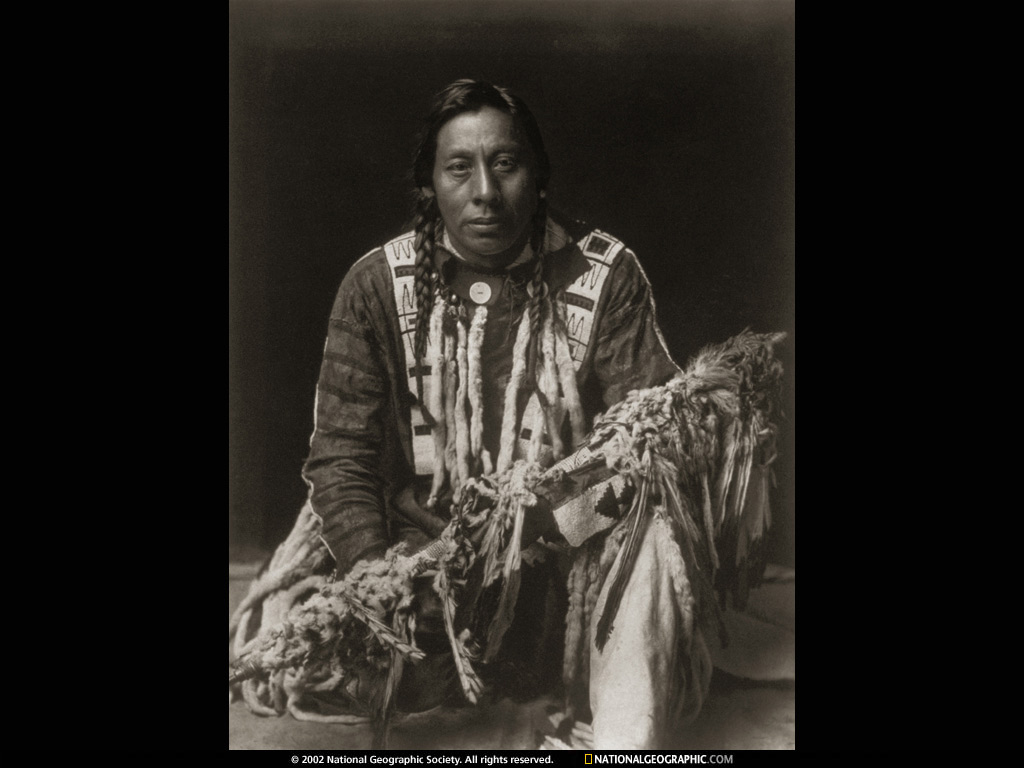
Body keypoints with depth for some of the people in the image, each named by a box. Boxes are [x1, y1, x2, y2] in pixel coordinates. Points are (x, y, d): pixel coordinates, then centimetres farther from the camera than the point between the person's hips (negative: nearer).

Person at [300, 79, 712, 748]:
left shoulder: (607, 276, 0)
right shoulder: (377, 286, 2)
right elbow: (339, 456, 0)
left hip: (574, 550, 0)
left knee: (650, 539, -32)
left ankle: (626, 742, -27)